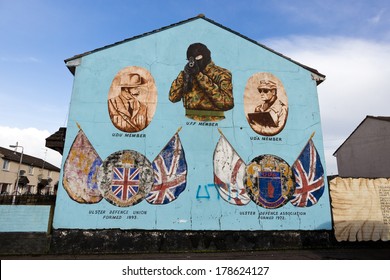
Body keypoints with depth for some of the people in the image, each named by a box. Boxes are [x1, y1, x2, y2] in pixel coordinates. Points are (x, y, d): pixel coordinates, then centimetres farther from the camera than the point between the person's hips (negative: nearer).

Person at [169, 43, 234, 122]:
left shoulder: (222, 74, -1)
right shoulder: (188, 74, 11)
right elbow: (172, 97, 4)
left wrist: (200, 76, -14)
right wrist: (184, 74, -7)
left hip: (212, 122, -3)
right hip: (190, 122, 4)